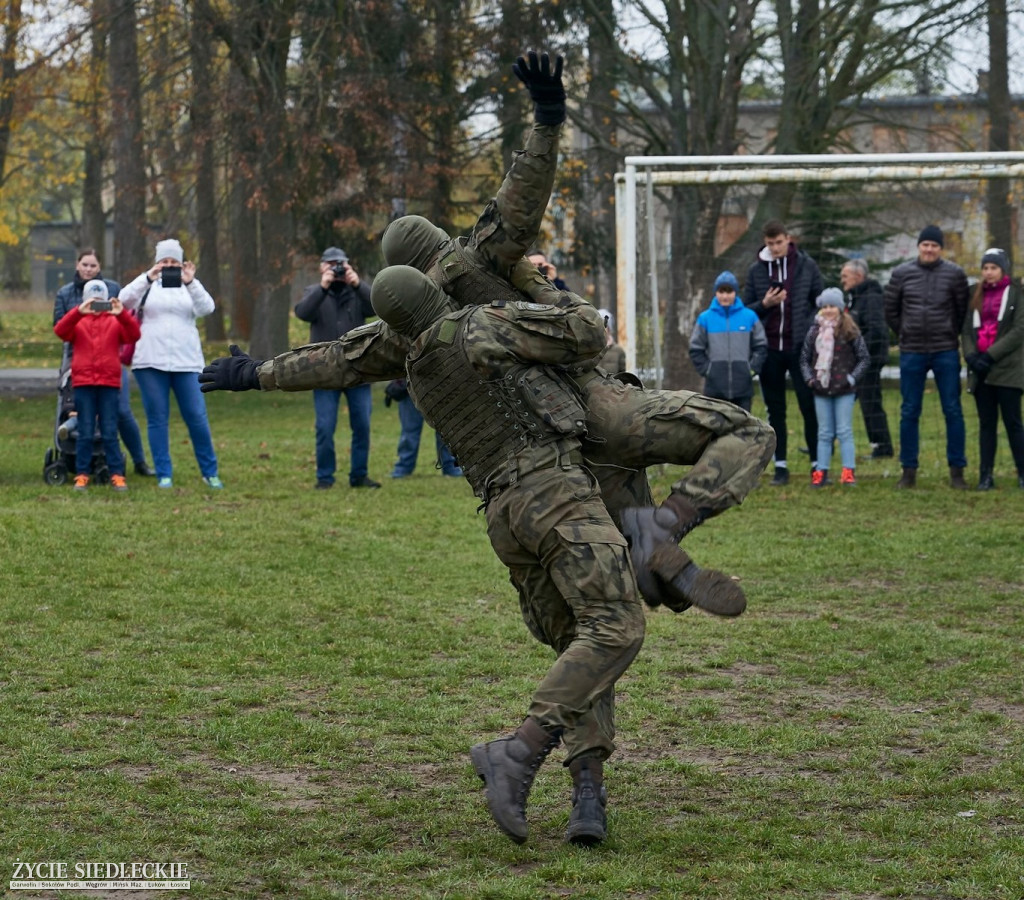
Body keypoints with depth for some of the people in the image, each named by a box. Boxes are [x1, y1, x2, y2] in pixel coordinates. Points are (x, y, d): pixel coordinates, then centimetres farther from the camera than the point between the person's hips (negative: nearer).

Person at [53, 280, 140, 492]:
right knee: (85, 433, 1)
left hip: (109, 383, 0)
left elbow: (133, 335, -7)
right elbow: (60, 331, -10)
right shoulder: (77, 320, 10)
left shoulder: (115, 321, 10)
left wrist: (122, 314, -24)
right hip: (83, 383, 0)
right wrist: (79, 312, -24)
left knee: (110, 433, 1)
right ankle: (81, 475, 5)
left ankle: (117, 475, 3)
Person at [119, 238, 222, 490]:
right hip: (151, 363, 0)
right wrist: (148, 278, -24)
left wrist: (191, 283, -22)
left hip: (187, 362, 0)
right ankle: (164, 475, 7)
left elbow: (206, 308, -6)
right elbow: (125, 300, -10)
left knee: (197, 417, -3)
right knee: (157, 419, 1)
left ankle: (210, 472, 8)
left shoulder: (190, 286, 12)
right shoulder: (147, 286, 9)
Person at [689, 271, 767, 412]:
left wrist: (752, 368, -2)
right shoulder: (705, 318, 0)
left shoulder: (750, 316, 2)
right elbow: (696, 350, 6)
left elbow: (760, 346, 7)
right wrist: (706, 369, -3)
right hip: (715, 386, -1)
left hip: (743, 386, 1)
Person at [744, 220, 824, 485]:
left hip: (800, 346, -2)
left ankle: (817, 464, 4)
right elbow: (746, 310, 9)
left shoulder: (807, 266, 2)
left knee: (810, 407, -2)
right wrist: (764, 304, -11)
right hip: (770, 350, 2)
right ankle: (781, 466, 11)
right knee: (775, 410, 6)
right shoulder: (756, 270, 6)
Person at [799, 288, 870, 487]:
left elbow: (864, 358, 0)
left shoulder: (850, 332, -4)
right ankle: (821, 472, 9)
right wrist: (809, 378, 0)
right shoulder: (814, 332, 5)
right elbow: (804, 358, 13)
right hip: (821, 390, 3)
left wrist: (852, 378, -8)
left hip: (844, 391, -3)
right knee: (824, 433, 8)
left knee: (845, 432, -2)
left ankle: (849, 471, 0)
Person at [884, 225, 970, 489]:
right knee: (909, 412, 5)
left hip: (946, 353, -1)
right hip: (911, 353, 1)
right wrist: (906, 335, 10)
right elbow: (891, 311, 11)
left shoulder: (955, 274, -2)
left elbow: (964, 309, 7)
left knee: (953, 411, 1)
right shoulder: (901, 274, 1)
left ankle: (957, 471, 7)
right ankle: (909, 471, 12)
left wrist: (951, 335, 8)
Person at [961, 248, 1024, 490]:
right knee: (986, 423, 5)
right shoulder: (977, 296, 16)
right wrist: (971, 355, -6)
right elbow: (967, 329, 13)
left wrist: (991, 355, -14)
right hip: (981, 370, 5)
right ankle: (986, 475, 6)